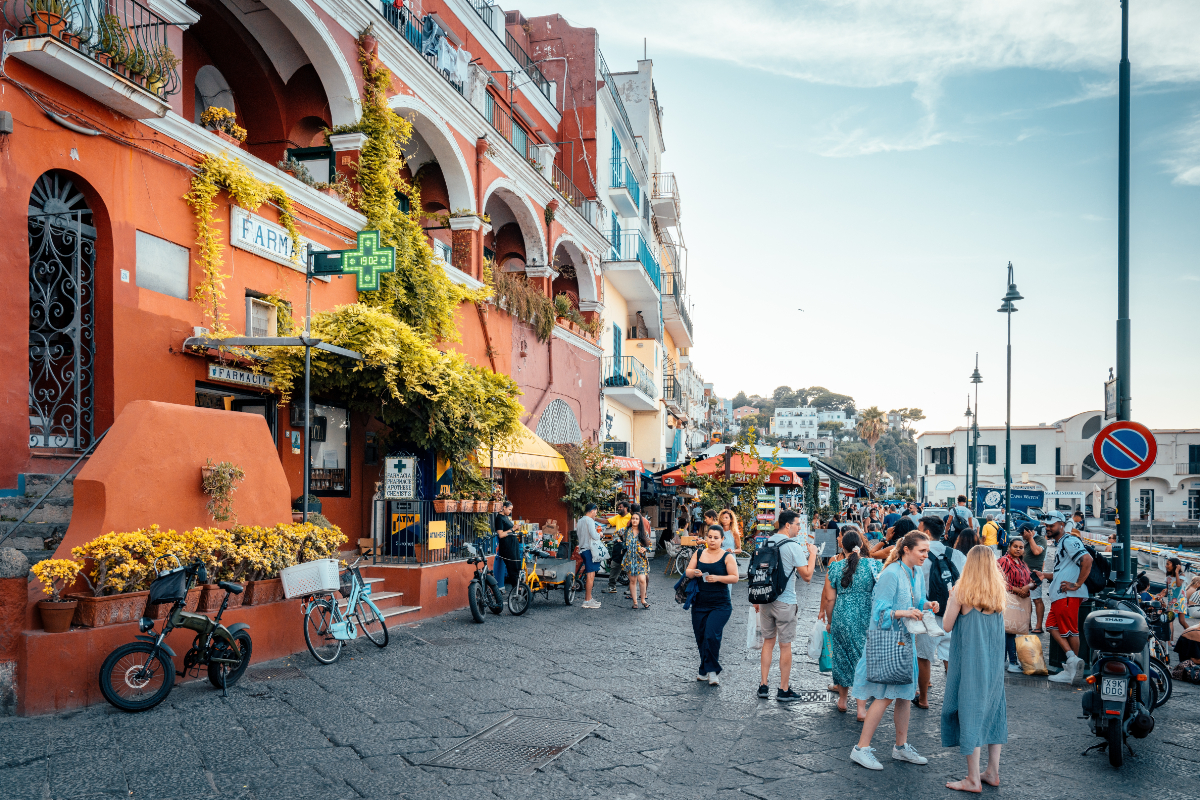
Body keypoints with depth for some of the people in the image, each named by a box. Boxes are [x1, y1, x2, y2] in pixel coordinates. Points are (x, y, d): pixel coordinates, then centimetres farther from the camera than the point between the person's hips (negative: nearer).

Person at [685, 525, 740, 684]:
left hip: (720, 605, -4)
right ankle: (704, 671, 26)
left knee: (711, 635, -18)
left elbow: (735, 578, -7)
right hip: (699, 604, 4)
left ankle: (712, 670, -2)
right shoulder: (698, 554, 9)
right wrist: (694, 573, -16)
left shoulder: (727, 556, -3)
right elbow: (687, 571, 7)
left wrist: (717, 578, -21)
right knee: (700, 638, 9)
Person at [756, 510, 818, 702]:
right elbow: (807, 576, -13)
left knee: (768, 641, 15)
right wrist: (812, 554, -2)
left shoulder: (766, 543, 6)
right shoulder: (793, 546, -13)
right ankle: (783, 690, 11)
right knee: (785, 645, 4)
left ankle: (763, 686, 16)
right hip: (785, 602, -6)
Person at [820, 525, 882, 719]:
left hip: (842, 618, 1)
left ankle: (842, 700, 31)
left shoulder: (835, 567, -4)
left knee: (842, 657, 17)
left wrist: (829, 621, 13)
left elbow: (829, 598, 0)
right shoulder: (875, 565, -6)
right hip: (868, 620, -1)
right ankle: (861, 707, 5)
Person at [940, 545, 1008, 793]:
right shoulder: (999, 592, 2)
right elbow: (999, 623, 13)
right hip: (994, 661, 5)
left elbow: (947, 625, -9)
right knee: (992, 710, 15)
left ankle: (973, 779, 5)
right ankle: (993, 772, 22)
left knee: (970, 713, 0)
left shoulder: (961, 591, -13)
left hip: (969, 661, -5)